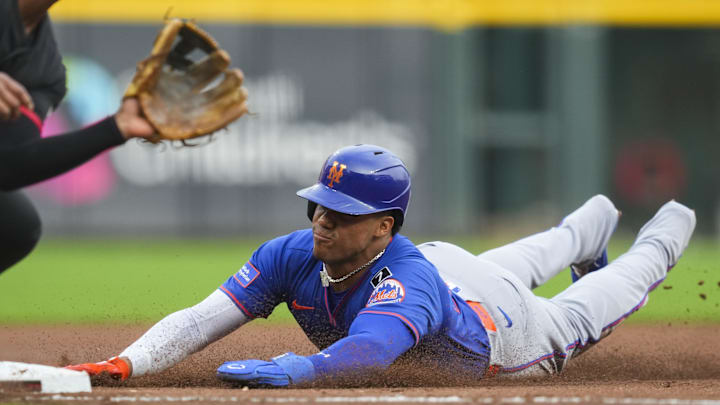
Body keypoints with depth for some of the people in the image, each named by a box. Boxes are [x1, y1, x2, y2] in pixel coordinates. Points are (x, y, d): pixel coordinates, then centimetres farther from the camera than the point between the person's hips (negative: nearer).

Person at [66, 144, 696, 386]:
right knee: (517, 265, 37)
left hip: (502, 334, -4)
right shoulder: (292, 256, -36)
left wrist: (293, 371, -91)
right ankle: (587, 229, 69)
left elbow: (371, 348, -74)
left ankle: (663, 238, 57)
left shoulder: (404, 280, -53)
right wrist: (126, 364, -58)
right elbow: (203, 318, -42)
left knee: (574, 318, 28)